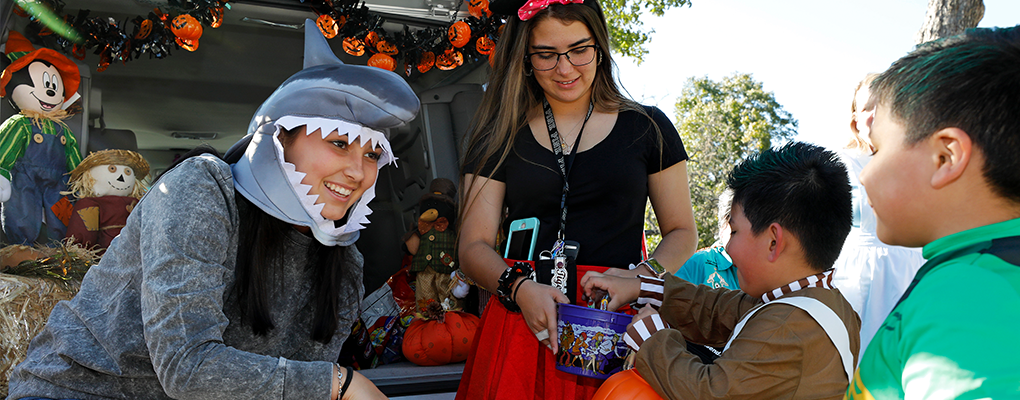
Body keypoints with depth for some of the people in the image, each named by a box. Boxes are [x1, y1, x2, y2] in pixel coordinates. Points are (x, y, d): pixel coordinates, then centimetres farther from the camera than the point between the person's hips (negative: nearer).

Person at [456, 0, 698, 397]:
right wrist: (519, 288, -16)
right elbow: (474, 247, 4)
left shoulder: (647, 128, 7)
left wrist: (644, 275, -9)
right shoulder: (500, 137, 8)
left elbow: (681, 232, 11)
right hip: (523, 328, 0)